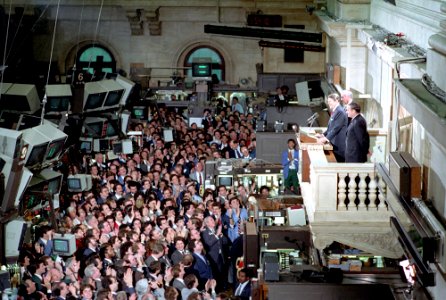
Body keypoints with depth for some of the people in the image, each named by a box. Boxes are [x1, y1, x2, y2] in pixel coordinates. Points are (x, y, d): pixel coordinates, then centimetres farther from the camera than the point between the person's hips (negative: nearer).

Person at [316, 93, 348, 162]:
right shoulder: (334, 111, 15)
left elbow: (336, 128, -21)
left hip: (339, 145, -10)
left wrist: (326, 138, -23)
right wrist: (323, 135, 10)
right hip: (334, 143, 10)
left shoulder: (340, 112, -16)